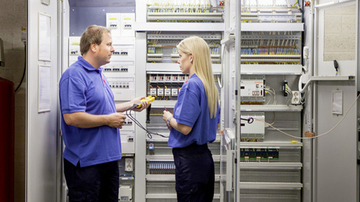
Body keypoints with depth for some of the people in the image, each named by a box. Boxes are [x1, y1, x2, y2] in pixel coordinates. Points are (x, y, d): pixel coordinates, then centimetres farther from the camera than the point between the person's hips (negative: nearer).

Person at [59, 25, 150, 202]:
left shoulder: (98, 73, 15)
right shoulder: (74, 75, -17)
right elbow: (71, 117, -28)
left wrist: (130, 105, 17)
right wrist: (108, 120, -18)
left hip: (108, 157, 10)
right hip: (86, 161, -10)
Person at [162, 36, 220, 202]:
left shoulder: (191, 85, -18)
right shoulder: (209, 85, 9)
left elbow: (185, 128, -22)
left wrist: (169, 118, -2)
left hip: (189, 158, -9)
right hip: (205, 156, 9)